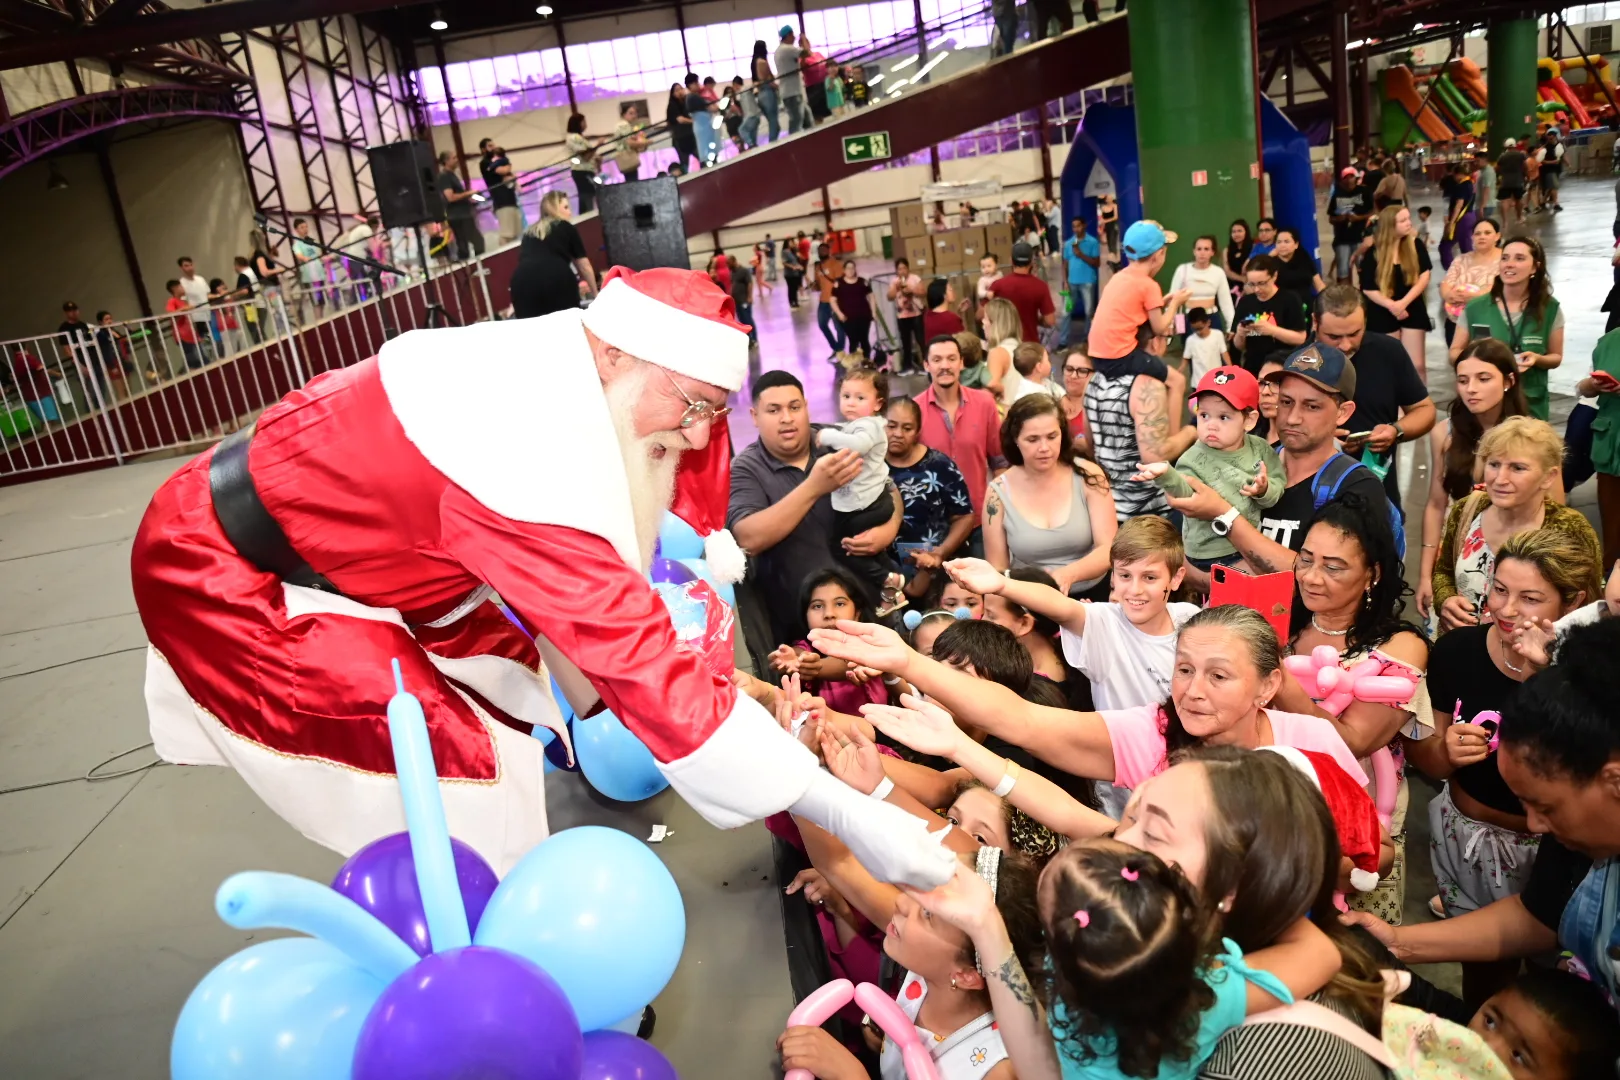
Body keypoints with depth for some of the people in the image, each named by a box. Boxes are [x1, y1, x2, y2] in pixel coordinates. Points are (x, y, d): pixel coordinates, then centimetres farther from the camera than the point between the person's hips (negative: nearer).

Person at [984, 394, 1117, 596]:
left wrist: (1068, 574, -27)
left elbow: (1109, 549, -8)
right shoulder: (999, 493, -4)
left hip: (1092, 594, 0)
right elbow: (997, 569, 1)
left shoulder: (1087, 475, -4)